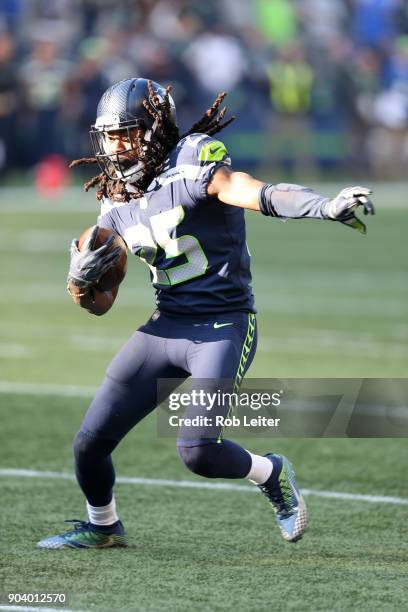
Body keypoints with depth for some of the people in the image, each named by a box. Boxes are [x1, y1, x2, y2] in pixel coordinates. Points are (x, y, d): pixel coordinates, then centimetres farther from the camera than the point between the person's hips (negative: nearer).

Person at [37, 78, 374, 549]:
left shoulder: (191, 166, -13)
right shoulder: (117, 205, 8)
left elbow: (260, 195, -30)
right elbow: (98, 303, 13)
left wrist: (328, 207, -47)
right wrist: (82, 277, -11)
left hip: (224, 329, -6)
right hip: (166, 328, 6)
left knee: (198, 452, -20)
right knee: (90, 443, 3)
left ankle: (271, 474, 12)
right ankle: (102, 525, 32)